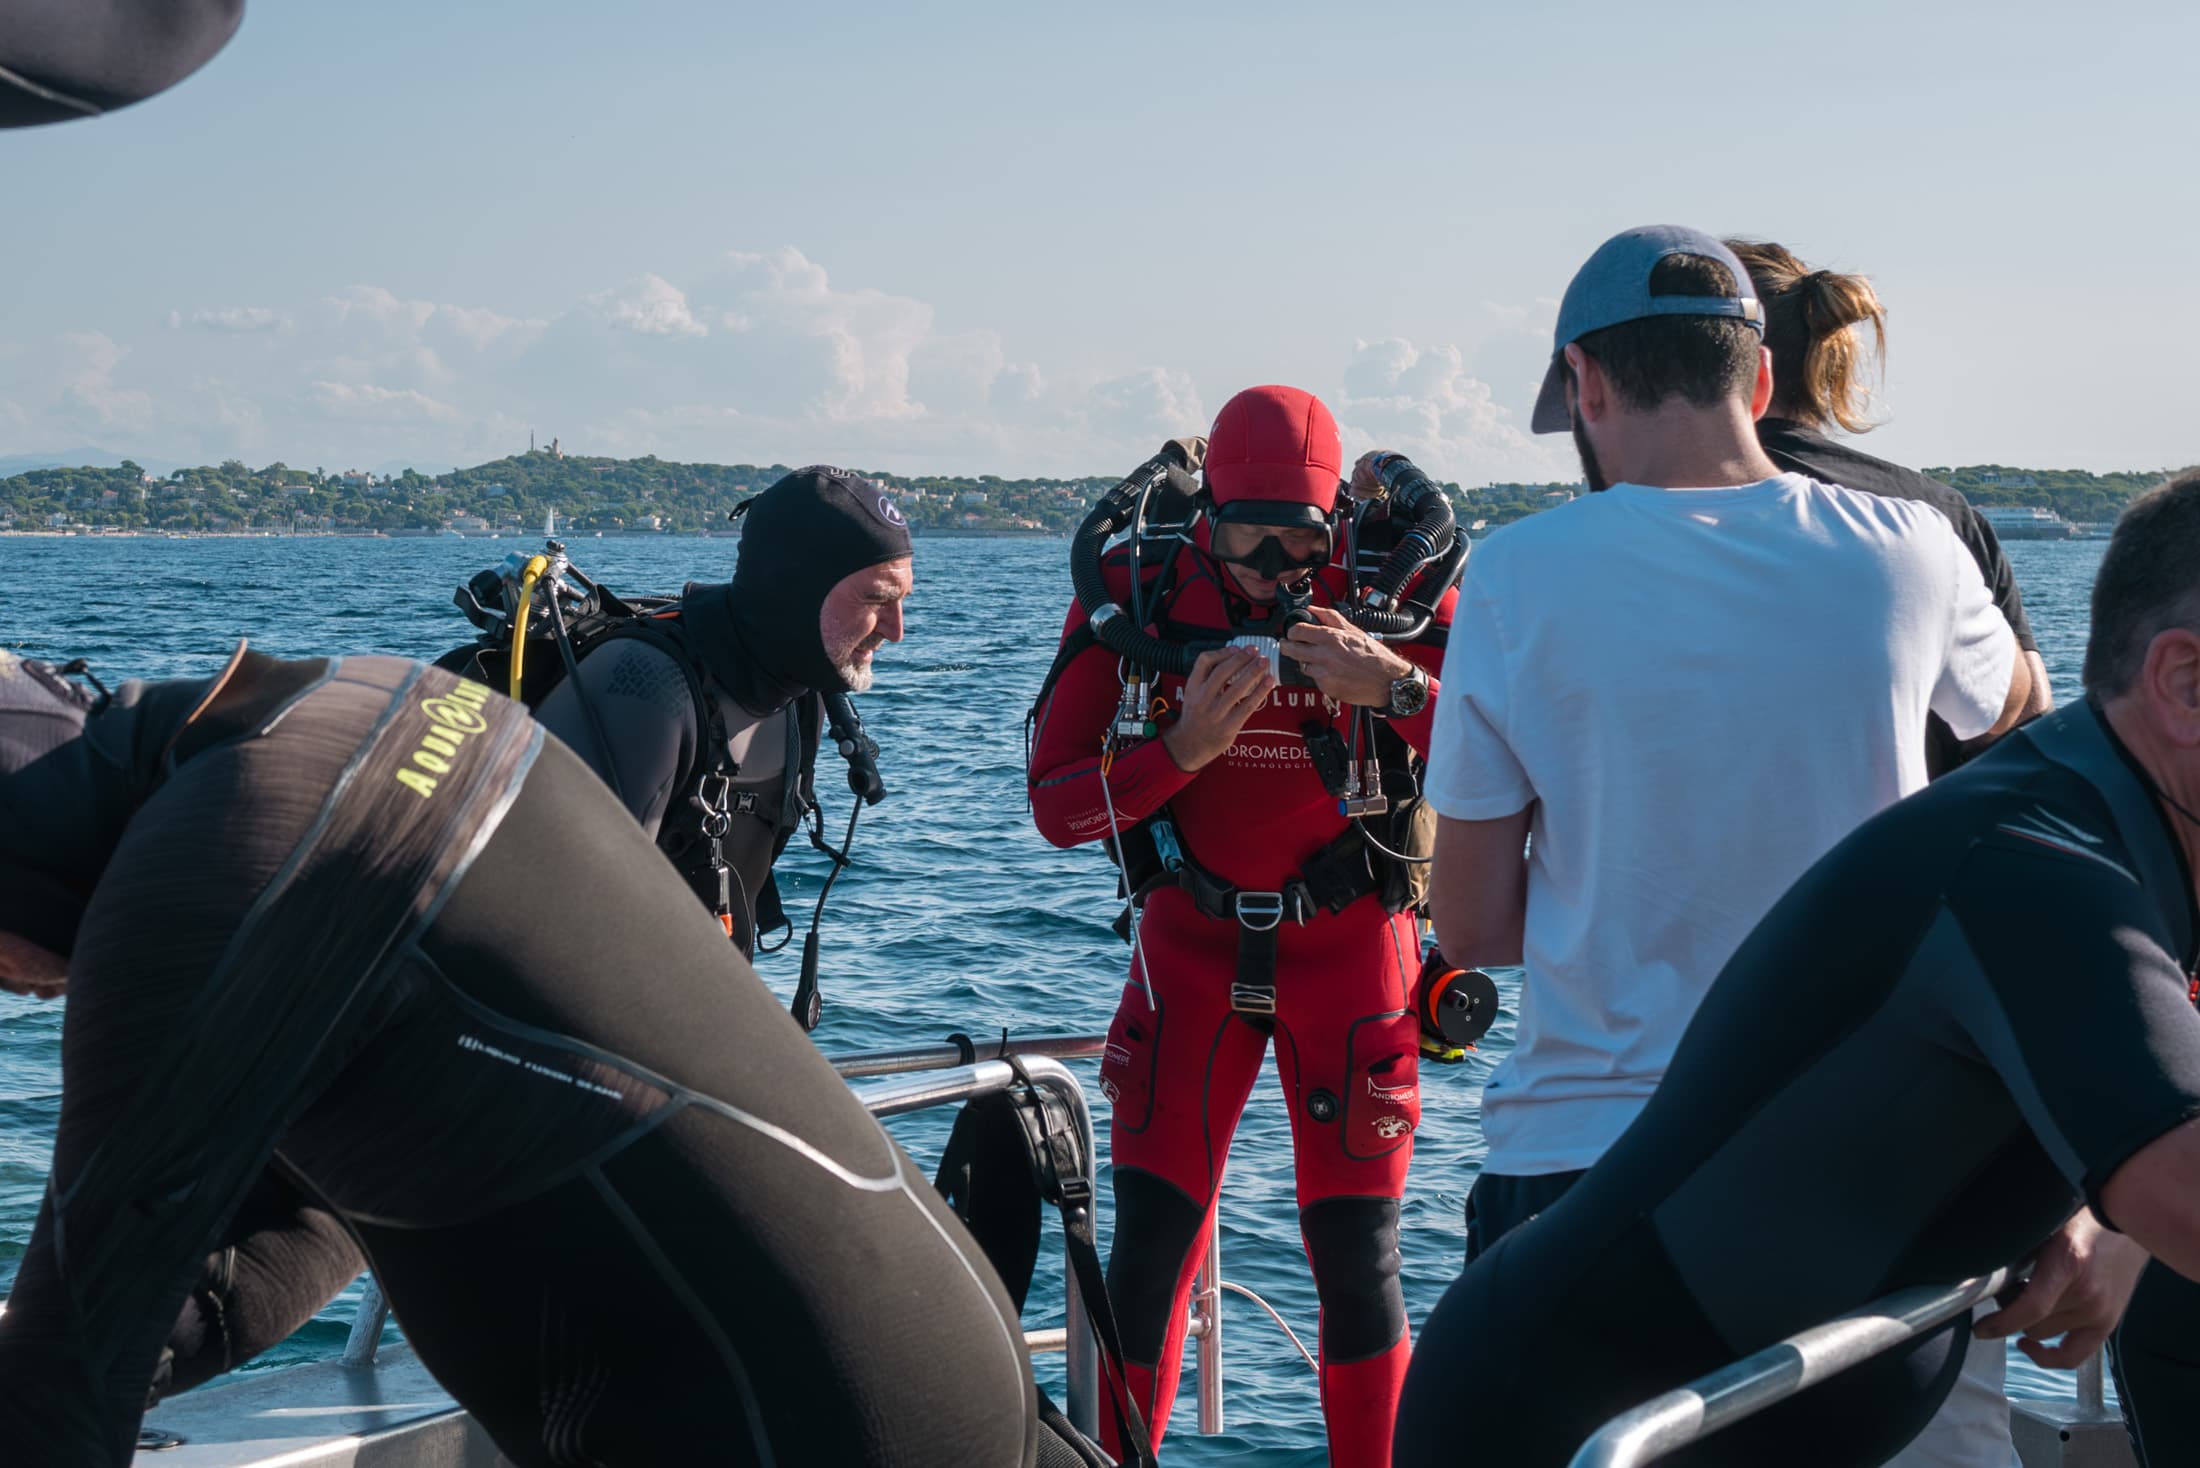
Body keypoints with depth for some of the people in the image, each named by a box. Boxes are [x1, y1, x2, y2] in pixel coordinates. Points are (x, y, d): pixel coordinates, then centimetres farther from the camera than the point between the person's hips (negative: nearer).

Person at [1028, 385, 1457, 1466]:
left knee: (1356, 1256, 0)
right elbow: (1055, 806, -11)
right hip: (1194, 939, 1)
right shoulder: (1136, 598, -10)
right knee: (1149, 1244, -1)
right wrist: (1184, 747, -27)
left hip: (1348, 944, -1)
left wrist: (1395, 686, -33)